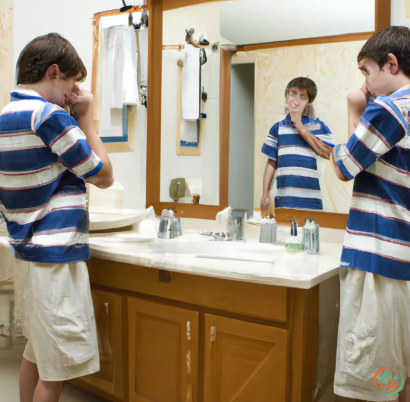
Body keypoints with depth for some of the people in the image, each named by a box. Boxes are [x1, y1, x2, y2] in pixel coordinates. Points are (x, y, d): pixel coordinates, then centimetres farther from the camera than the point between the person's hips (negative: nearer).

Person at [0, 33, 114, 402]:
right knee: (56, 370, 1)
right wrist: (86, 118, -4)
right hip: (57, 254, -10)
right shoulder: (49, 115, -17)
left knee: (36, 350, 21)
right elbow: (104, 177, -8)